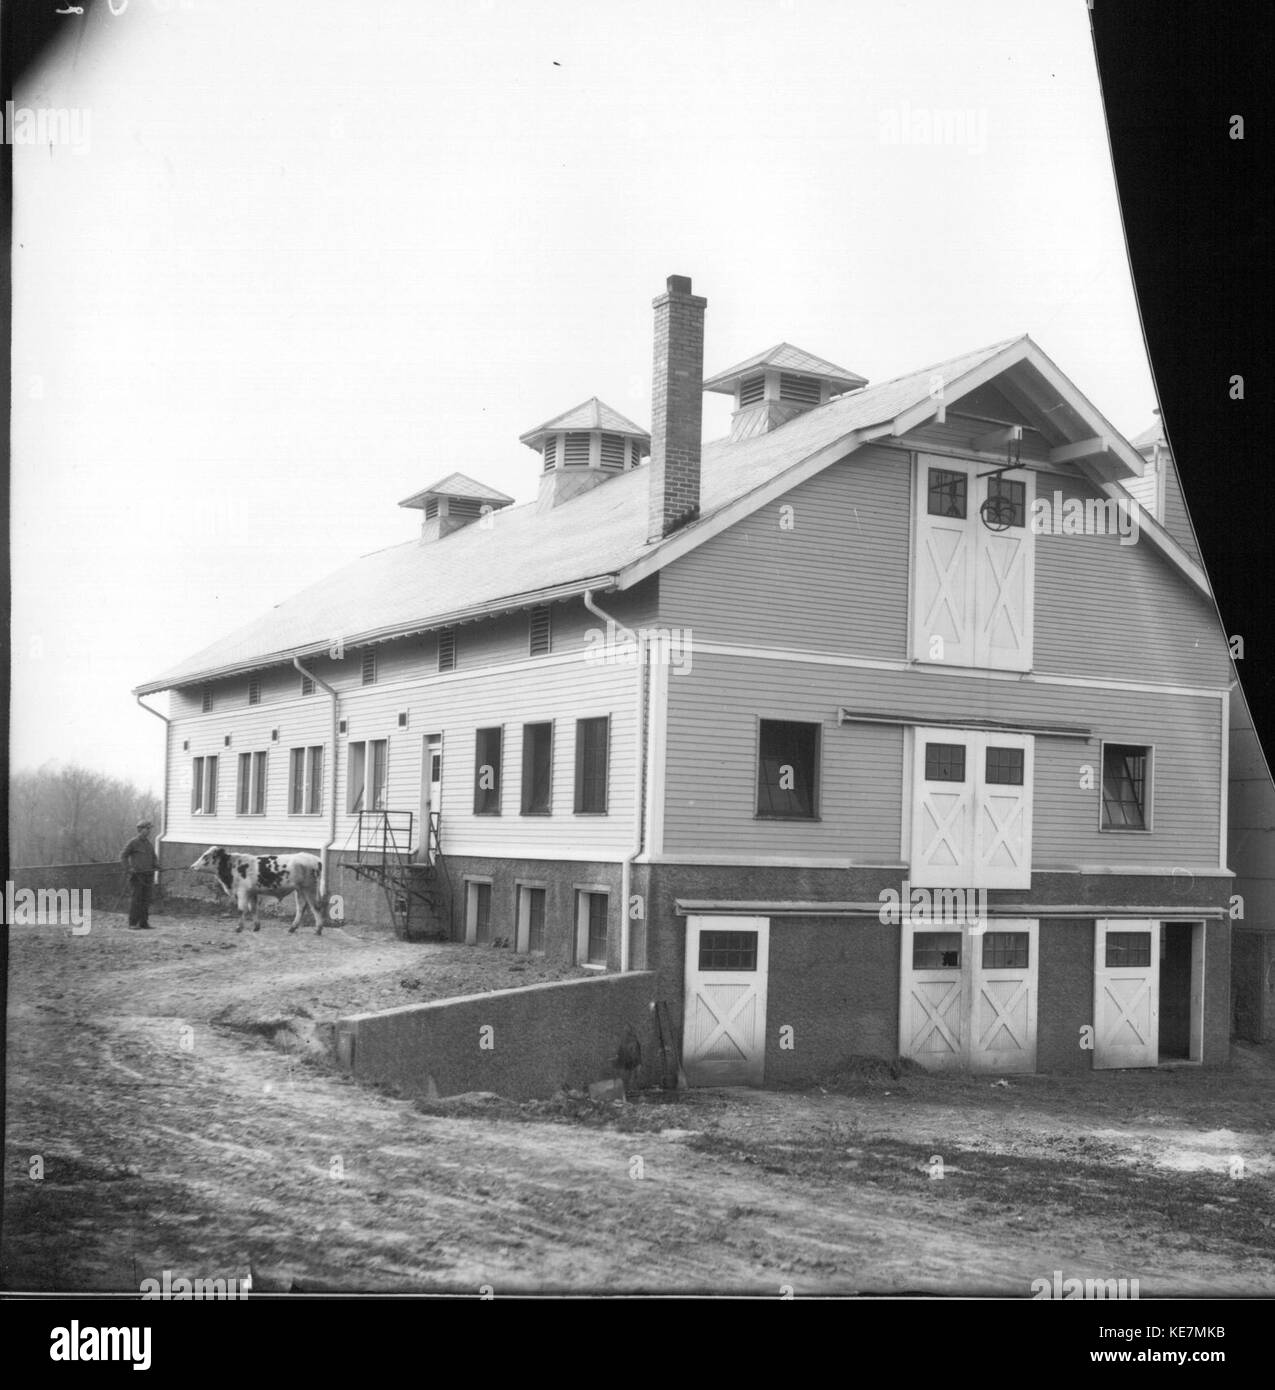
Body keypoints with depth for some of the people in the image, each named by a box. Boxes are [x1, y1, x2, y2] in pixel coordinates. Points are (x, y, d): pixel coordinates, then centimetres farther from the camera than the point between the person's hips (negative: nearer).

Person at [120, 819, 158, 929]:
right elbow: (123, 855, -5)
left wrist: (156, 864, 3)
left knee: (146, 899, 5)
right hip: (136, 875, -6)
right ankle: (133, 923, -4)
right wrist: (128, 868, -15)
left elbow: (153, 857, 23)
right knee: (136, 898, -7)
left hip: (147, 875, 6)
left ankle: (144, 923, 8)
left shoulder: (148, 843, 15)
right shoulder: (133, 842, -5)